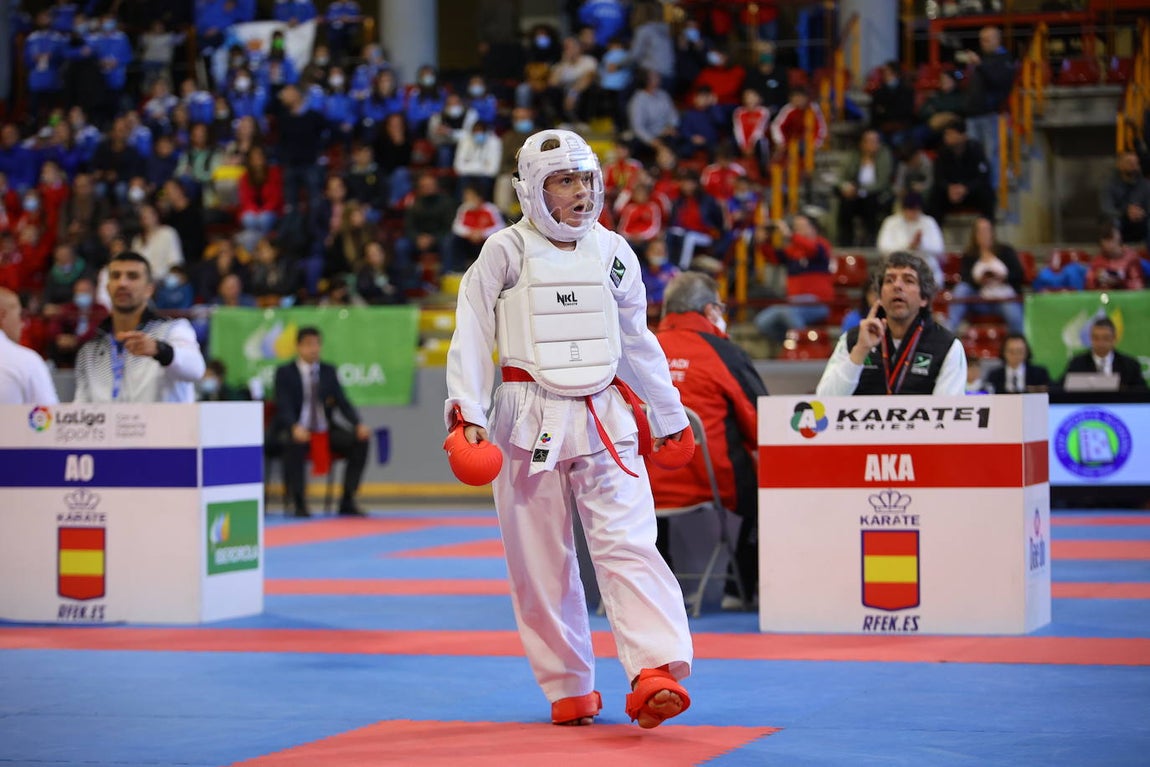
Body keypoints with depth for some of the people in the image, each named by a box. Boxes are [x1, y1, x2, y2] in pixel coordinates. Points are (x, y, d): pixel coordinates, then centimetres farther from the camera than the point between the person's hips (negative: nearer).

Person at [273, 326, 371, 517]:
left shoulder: (329, 371, 11)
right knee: (294, 443, -39)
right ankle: (298, 503, -29)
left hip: (326, 430, 4)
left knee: (360, 441, -20)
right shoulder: (284, 372, 0)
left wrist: (358, 425, -13)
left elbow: (343, 402, 6)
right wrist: (295, 428, -31)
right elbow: (284, 406, -10)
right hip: (297, 430, -4)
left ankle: (347, 502, -14)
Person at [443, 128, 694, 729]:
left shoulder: (613, 253, 9)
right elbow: (472, 337, -4)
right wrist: (469, 412, -16)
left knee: (627, 543, -14)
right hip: (530, 420, -2)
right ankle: (569, 688, 16)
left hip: (605, 417, 2)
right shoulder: (505, 252, -1)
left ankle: (655, 674, -24)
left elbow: (636, 341, 20)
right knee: (540, 561, 4)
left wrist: (668, 412, 25)